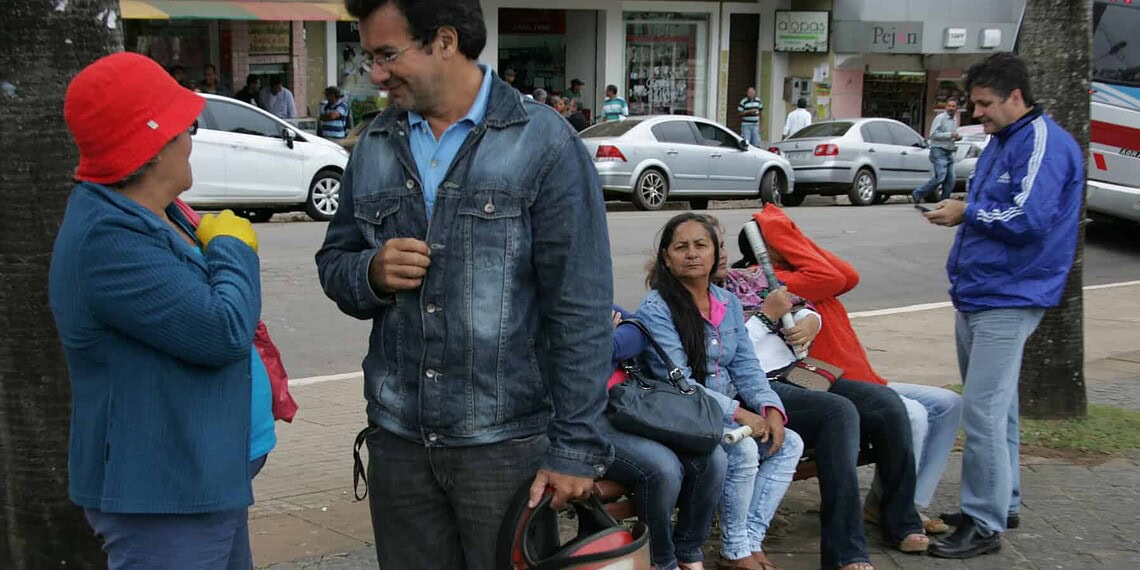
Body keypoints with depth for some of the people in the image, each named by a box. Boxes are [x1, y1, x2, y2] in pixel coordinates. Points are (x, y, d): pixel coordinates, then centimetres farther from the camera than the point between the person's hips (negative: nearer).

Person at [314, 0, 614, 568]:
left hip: (506, 441, -4)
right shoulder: (375, 145, 8)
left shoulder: (543, 142, -8)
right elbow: (334, 261, 14)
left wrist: (575, 447, -13)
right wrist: (371, 274, -9)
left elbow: (580, 308, -10)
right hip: (396, 438, 5)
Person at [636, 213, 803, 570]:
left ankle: (751, 540, -7)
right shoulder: (655, 310, -13)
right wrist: (739, 414, -24)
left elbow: (746, 366, 7)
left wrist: (771, 408, -12)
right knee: (744, 449, -28)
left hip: (728, 413, 7)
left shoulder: (729, 304, 9)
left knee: (789, 444, -10)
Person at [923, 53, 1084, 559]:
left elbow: (1027, 218, -24)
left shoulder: (1043, 143, -14)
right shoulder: (1000, 141, 17)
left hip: (1006, 300, -10)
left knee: (982, 412, -11)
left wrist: (967, 214, -13)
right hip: (975, 295, 10)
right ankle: (1002, 501, 30)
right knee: (995, 406, 18)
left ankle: (985, 525, -4)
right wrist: (962, 212, 6)